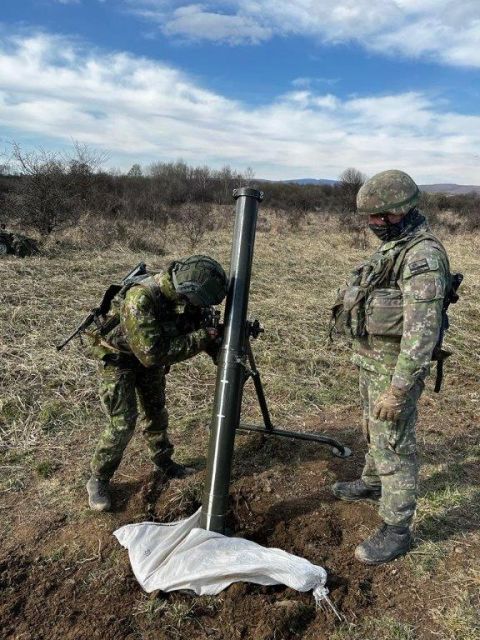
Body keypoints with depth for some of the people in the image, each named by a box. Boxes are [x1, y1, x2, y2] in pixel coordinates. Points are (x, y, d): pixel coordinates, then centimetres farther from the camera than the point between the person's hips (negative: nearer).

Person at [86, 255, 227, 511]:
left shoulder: (184, 294, -19)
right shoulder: (140, 299, -40)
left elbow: (192, 328, -2)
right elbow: (152, 353, -40)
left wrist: (212, 338, -23)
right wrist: (201, 338, -38)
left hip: (150, 355, 7)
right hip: (118, 357, -6)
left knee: (157, 412, 16)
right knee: (123, 422, -8)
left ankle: (163, 462, 38)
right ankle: (98, 480, 12)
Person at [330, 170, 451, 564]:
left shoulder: (423, 257, -24)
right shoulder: (394, 246, 8)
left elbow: (423, 331, -28)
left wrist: (399, 390, -29)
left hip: (394, 367, -10)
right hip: (372, 359, 10)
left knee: (394, 446, 2)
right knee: (374, 431, 26)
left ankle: (396, 531, 18)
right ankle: (372, 484, 48)